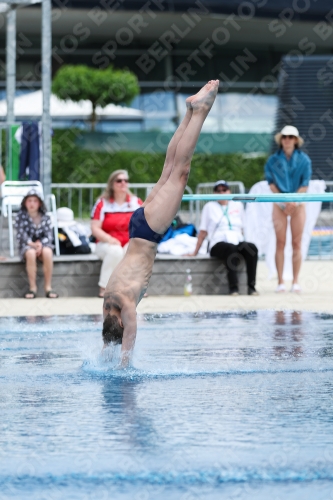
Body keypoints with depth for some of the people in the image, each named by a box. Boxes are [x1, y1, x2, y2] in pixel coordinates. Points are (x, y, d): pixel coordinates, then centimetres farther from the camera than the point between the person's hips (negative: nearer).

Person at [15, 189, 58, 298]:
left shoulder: (45, 217, 6)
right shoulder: (21, 216, 0)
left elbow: (49, 235, -1)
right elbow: (21, 234, -9)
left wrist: (40, 243, -20)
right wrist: (32, 244, -23)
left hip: (43, 244, 1)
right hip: (26, 245, -1)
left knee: (47, 252, -34)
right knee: (31, 253, -37)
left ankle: (48, 287, -29)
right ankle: (32, 288, -29)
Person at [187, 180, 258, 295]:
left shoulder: (238, 205, 23)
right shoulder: (210, 207, 16)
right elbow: (203, 232, 15)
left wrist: (242, 244, 15)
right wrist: (195, 252, 12)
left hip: (237, 242, 3)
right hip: (218, 244, -3)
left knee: (252, 248, -33)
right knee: (231, 249, -40)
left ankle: (251, 287, -36)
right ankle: (233, 288, -45)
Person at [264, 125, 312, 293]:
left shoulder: (303, 160, 3)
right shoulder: (273, 160, 4)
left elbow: (304, 184, -1)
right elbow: (272, 183, 0)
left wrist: (293, 201, -14)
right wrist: (283, 200, -12)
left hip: (298, 203, 0)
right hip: (279, 204, 0)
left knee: (296, 243, -3)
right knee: (280, 243, -5)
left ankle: (295, 282, -1)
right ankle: (280, 282, -5)